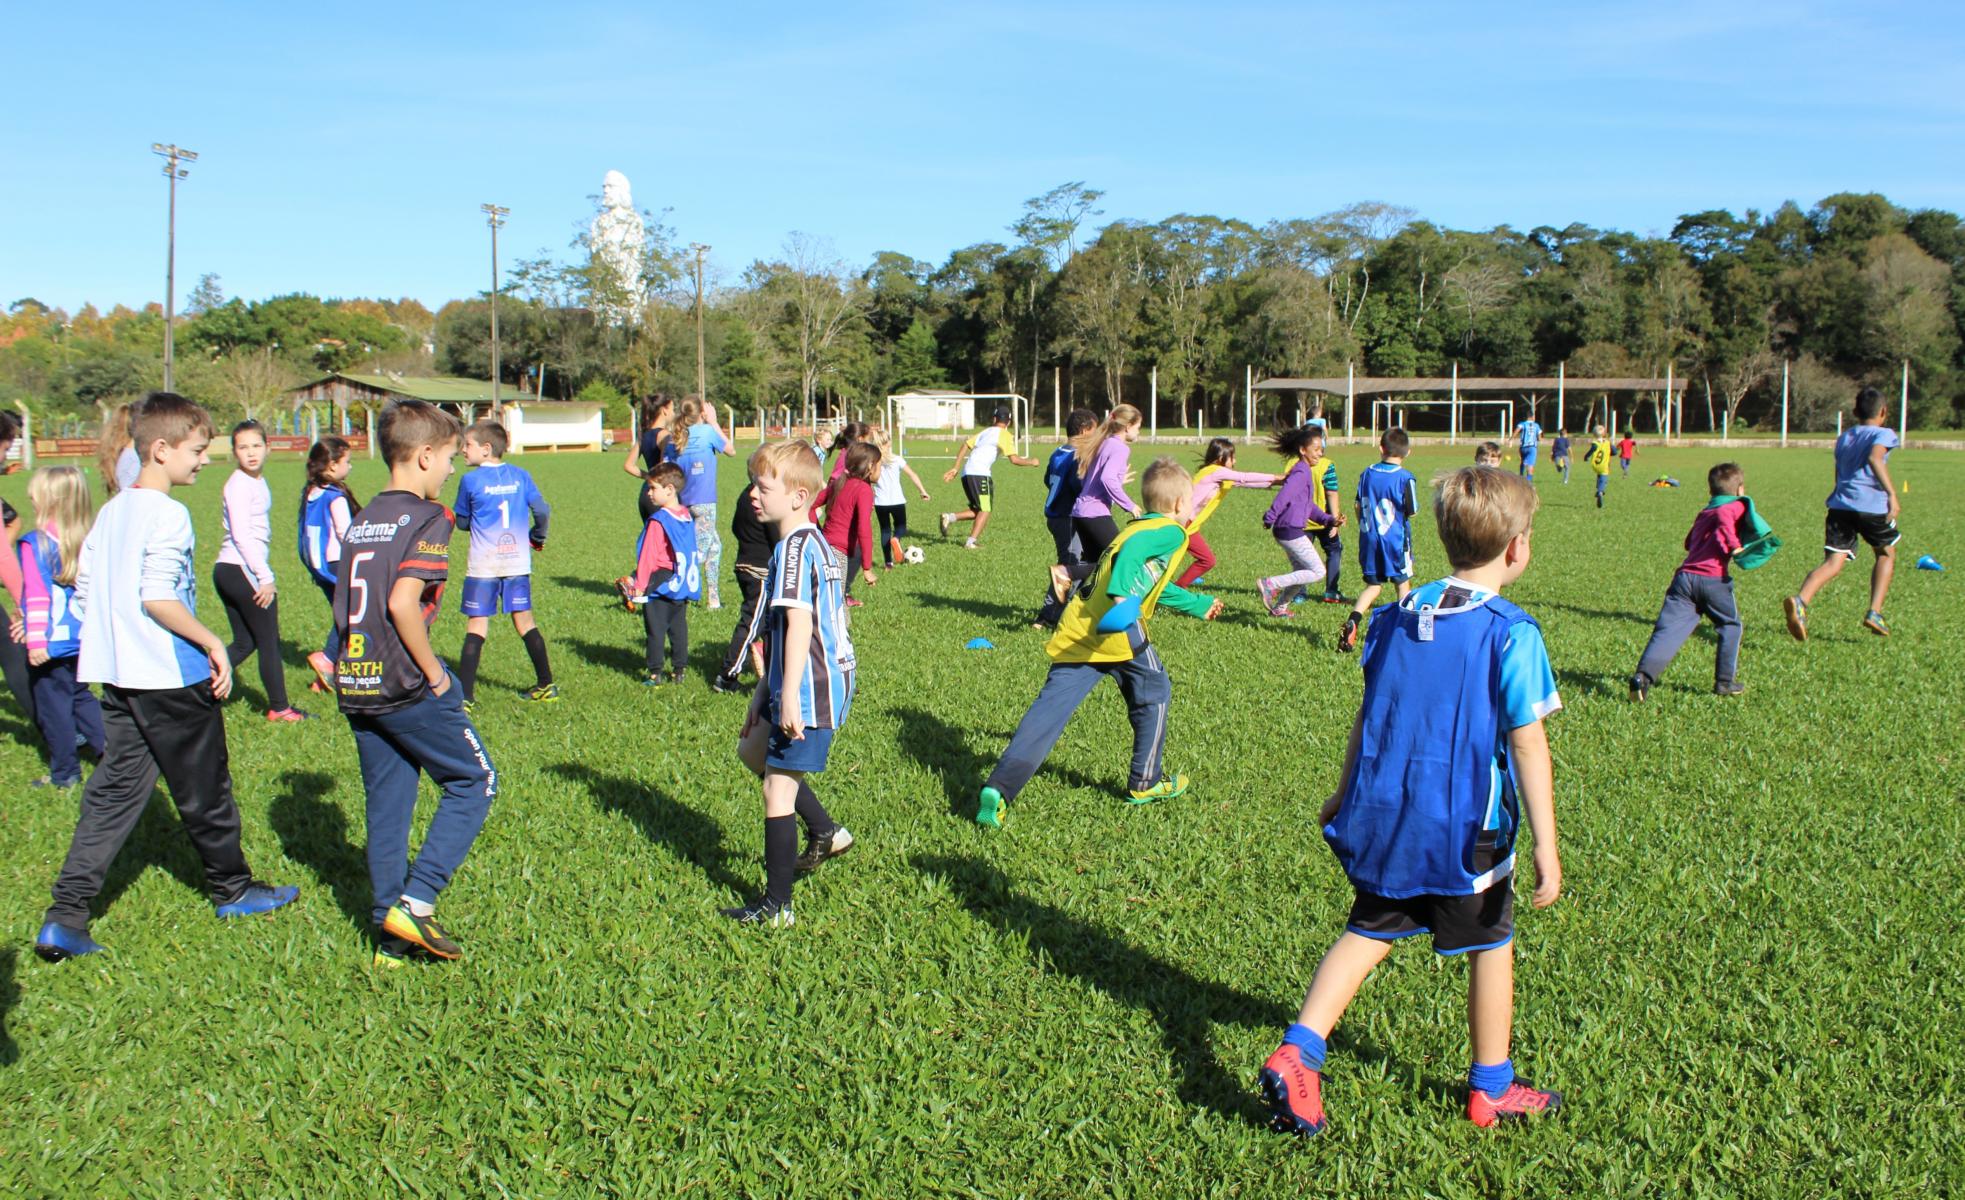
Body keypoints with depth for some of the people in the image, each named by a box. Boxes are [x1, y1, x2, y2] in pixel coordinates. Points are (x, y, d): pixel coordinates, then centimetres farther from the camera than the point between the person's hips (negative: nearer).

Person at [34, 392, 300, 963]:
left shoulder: (109, 512, 11)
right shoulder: (168, 515, -15)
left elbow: (84, 595, 13)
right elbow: (157, 597, -23)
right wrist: (212, 643, -16)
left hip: (116, 677, 8)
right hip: (171, 678, -8)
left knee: (113, 792, 8)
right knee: (204, 791, 9)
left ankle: (65, 918, 2)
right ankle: (232, 888, 25)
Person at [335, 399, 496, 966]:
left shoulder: (361, 522, 13)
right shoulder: (427, 520, -11)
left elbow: (343, 605, 13)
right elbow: (403, 602, -23)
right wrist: (435, 673, -13)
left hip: (356, 686, 8)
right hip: (407, 687, -8)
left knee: (387, 807, 13)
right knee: (474, 782, 7)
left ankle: (391, 937, 18)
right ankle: (416, 903, -2)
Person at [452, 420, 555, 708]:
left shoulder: (470, 480, -6)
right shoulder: (520, 475, 2)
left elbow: (462, 522, 4)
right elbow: (542, 511, 0)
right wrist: (537, 537, 17)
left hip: (483, 565, -4)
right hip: (518, 562, 4)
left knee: (476, 626, -2)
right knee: (524, 621, 13)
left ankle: (464, 696, -5)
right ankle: (546, 685, 17)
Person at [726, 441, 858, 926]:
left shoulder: (794, 547, -16)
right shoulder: (814, 543, 16)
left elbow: (799, 623, -25)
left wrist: (790, 694, -27)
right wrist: (763, 693, 25)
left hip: (811, 689, -10)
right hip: (829, 683, 10)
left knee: (777, 790, -2)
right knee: (751, 749, 27)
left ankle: (776, 907, 7)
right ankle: (825, 831, 29)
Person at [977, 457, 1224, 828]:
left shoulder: (1140, 527, 30)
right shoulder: (1172, 532, 2)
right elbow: (1133, 550, -21)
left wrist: (1198, 605, 56)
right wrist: (1124, 596, -33)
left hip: (1074, 633, 8)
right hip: (1117, 632, -7)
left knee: (1048, 710, 0)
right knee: (1154, 694, 16)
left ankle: (997, 790, -13)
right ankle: (1145, 783, 26)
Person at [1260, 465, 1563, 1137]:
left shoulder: (1396, 618, 4)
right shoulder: (1511, 634, -14)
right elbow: (1527, 744, -16)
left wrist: (1347, 792, 24)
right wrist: (1546, 848, -13)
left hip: (1382, 816, 5)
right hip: (1464, 830, -4)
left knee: (1368, 932, 15)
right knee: (1490, 945, 15)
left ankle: (1296, 1054, 1)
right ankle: (1491, 1088, 30)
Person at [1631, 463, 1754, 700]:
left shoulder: (1703, 513, 28)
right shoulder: (1737, 507, 8)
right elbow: (1723, 517, -14)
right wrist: (1733, 544, -15)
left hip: (1684, 575, 5)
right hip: (1713, 578, -5)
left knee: (1669, 630, -5)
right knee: (1730, 626, 18)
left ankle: (1643, 675, -25)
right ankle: (1725, 682, 19)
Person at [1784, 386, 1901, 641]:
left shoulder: (1843, 438, 24)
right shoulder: (1883, 434, 5)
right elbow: (1874, 458, -17)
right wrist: (1892, 493, -21)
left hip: (1840, 504, 4)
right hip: (1872, 505, -4)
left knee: (1833, 563, -7)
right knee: (1887, 554, 21)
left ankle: (1800, 600, -36)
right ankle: (1874, 612, 13)